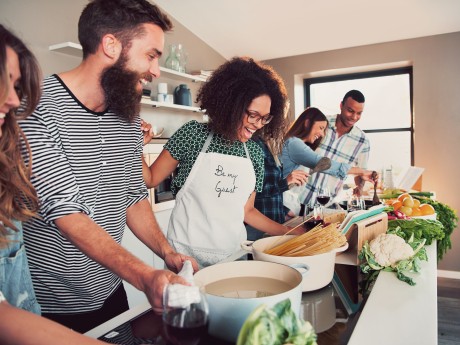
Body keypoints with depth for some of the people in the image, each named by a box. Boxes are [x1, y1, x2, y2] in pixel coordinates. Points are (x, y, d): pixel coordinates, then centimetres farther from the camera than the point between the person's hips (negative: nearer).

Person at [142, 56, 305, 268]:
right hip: (187, 254, -3)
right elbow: (151, 179, -1)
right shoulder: (194, 134, -8)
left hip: (232, 254, 4)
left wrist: (292, 233, 3)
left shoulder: (255, 152, 2)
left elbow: (247, 211, 8)